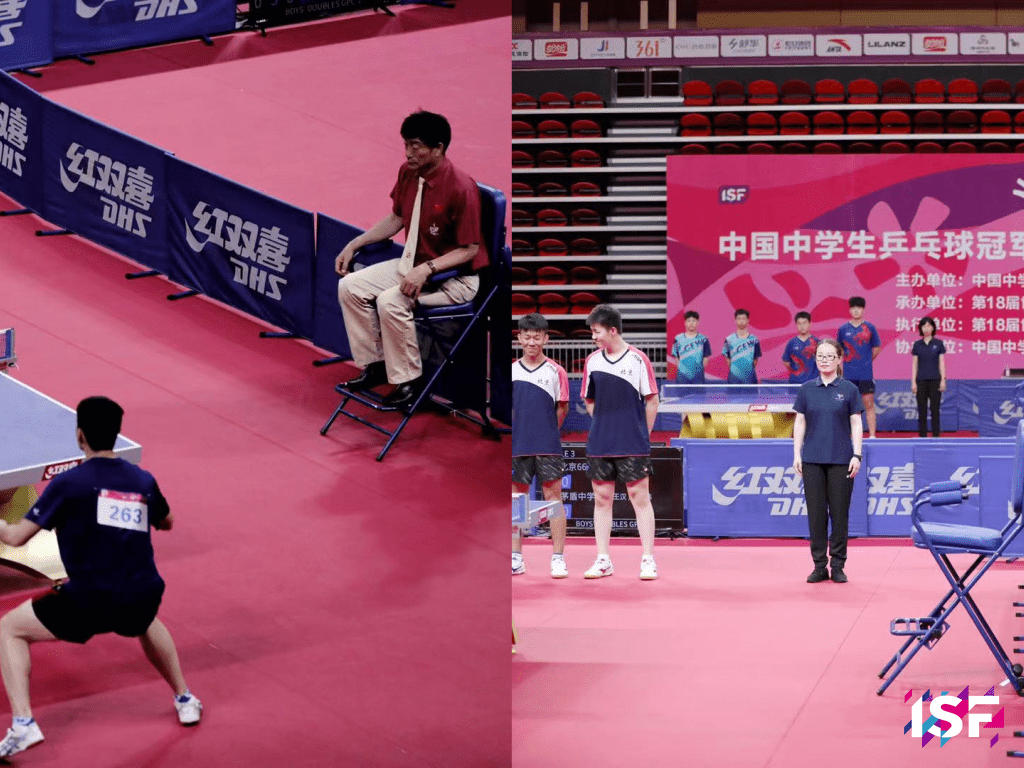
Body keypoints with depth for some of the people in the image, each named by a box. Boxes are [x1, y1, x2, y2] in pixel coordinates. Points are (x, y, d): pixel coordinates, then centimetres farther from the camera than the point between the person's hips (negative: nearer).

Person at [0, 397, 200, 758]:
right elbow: (166, 522, 30)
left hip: (88, 603, -5)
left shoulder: (68, 483, -4)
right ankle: (184, 700, 44)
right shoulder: (143, 481, 9)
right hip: (141, 601, 5)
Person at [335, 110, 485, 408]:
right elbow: (396, 219, 16)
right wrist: (354, 245, 9)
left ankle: (409, 380, -12)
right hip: (412, 263, 8)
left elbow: (469, 249, -20)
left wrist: (426, 270, -31)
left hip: (453, 277, -8)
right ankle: (373, 365, 6)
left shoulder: (461, 188, -24)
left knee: (390, 301, -30)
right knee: (349, 286, -6)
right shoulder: (408, 173, -2)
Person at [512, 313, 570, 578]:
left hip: (548, 447, -2)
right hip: (517, 446, 2)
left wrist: (546, 432, 6)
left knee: (553, 496, -3)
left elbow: (562, 408, 7)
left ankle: (558, 557, -1)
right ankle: (516, 558, 12)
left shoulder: (555, 371, 2)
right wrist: (522, 430, 4)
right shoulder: (510, 371, 9)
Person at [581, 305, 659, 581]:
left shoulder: (637, 360, -5)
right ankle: (603, 560, 11)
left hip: (634, 445, -4)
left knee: (640, 497, -3)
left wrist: (641, 434, 2)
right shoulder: (592, 362, 7)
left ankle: (648, 559, 2)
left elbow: (652, 401, 0)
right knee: (601, 498, 5)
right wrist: (605, 429, 10)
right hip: (599, 445, 4)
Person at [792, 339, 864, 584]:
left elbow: (856, 424, 1)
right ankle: (819, 566, 8)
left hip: (841, 460, -2)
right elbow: (800, 423, 9)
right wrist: (797, 454, 2)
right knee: (816, 513, 2)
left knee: (839, 513, 1)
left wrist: (857, 455, -6)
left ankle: (838, 566, 8)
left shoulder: (849, 389, 1)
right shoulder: (807, 389, 6)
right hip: (813, 460, 2)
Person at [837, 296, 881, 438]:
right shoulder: (843, 329, 4)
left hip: (866, 373, -1)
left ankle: (872, 435, -3)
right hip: (849, 374, 1)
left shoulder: (869, 328, 2)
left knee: (869, 404, -3)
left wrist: (867, 360, 6)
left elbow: (877, 347, 11)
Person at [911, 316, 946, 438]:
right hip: (921, 381, 1)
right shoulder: (917, 344, 7)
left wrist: (943, 380, -5)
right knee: (922, 410, 1)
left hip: (935, 380, -1)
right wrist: (913, 382, 0)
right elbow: (914, 364, 7)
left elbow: (942, 363, 2)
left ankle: (935, 435, 3)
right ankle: (922, 435, 5)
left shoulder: (938, 343, 3)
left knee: (935, 409, -1)